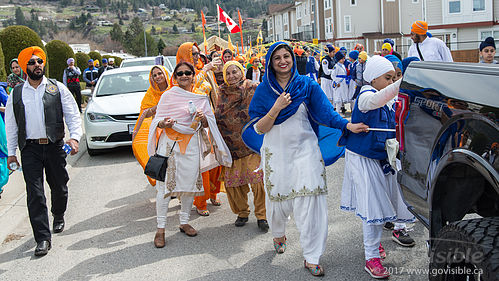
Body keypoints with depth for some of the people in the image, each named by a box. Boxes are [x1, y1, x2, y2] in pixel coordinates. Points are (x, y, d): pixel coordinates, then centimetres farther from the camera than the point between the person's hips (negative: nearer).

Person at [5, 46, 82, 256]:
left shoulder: (58, 88, 3)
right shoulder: (16, 93, 8)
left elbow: (73, 115, 1)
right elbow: (11, 124, 12)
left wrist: (75, 137, -15)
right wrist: (11, 152, 9)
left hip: (54, 146, 0)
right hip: (30, 149, 0)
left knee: (59, 186, 11)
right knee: (35, 193, -4)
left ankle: (58, 216, 42)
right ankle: (42, 238, 0)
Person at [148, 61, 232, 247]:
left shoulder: (201, 97, 12)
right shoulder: (168, 96, 4)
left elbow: (209, 123, 13)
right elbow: (158, 120, 2)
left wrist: (203, 118, -9)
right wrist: (164, 124, -20)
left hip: (192, 145, 3)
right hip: (169, 144, -3)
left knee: (189, 182, 7)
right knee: (165, 185, -5)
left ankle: (184, 222, 24)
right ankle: (160, 228, 3)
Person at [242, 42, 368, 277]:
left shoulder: (307, 85, -1)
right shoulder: (264, 90, -1)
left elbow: (326, 112, -9)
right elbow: (259, 129, -5)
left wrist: (348, 125, -25)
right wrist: (276, 108, -20)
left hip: (305, 149, 0)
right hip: (276, 153, 1)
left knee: (309, 201, -6)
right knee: (278, 198, 13)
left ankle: (311, 257, 5)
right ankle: (278, 234, 46)